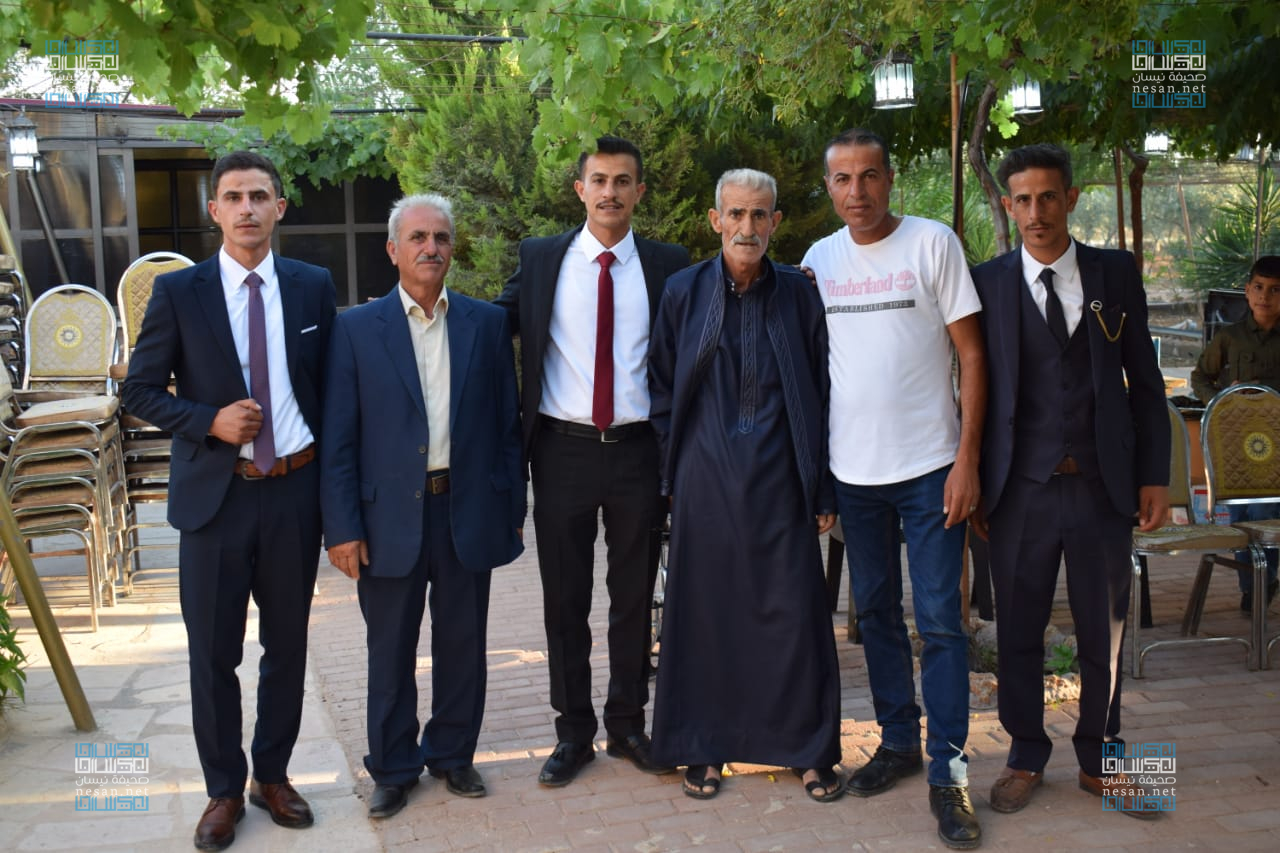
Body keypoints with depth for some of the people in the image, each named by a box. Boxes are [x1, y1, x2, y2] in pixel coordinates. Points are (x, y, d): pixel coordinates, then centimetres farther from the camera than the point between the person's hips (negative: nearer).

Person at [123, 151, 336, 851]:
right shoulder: (178, 292, -3)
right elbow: (140, 391, 1)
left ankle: (273, 774, 32)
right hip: (214, 494, -1)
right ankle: (224, 790, 25)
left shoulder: (313, 287, 2)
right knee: (213, 653, 7)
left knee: (287, 645, 13)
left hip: (295, 490, 2)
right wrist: (211, 422, -16)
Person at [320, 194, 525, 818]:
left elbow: (507, 424, 6)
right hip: (390, 516, -1)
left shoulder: (487, 323, 4)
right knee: (390, 654, 11)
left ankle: (452, 754, 33)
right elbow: (337, 439, -3)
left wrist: (513, 511, 4)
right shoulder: (357, 329, -1)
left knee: (462, 646, 13)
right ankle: (393, 769, 28)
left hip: (468, 511, 2)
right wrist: (341, 527, -7)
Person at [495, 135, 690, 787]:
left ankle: (627, 725, 26)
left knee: (634, 594, 11)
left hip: (639, 447, 0)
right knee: (565, 598, 8)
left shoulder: (668, 265, 3)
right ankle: (573, 732, 22)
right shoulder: (538, 259, 4)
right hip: (564, 448, 0)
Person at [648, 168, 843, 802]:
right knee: (704, 613, 7)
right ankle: (703, 749, 22)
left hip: (778, 480, 0)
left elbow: (819, 392, 4)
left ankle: (810, 750, 18)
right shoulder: (684, 291, 2)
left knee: (794, 612, 2)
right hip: (705, 481, 0)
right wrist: (676, 460, 4)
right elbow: (661, 387, 9)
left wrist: (823, 487, 1)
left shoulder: (797, 293, 2)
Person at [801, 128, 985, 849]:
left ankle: (948, 772, 6)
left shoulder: (933, 243, -4)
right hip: (853, 469, 4)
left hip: (930, 466, -4)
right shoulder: (819, 259, 7)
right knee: (876, 611, 14)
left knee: (940, 620, -3)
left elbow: (972, 356, -4)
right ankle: (899, 740, 29)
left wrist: (967, 459, -11)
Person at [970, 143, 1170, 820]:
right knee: (1018, 633, 9)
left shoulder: (1116, 273, 4)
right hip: (1021, 490, -1)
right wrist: (975, 484, 1)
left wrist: (1154, 475, 2)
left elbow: (1144, 380, 7)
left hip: (1102, 485, 1)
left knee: (1104, 635, 11)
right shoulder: (986, 282, 0)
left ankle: (1097, 762, 29)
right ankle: (1026, 757, 27)